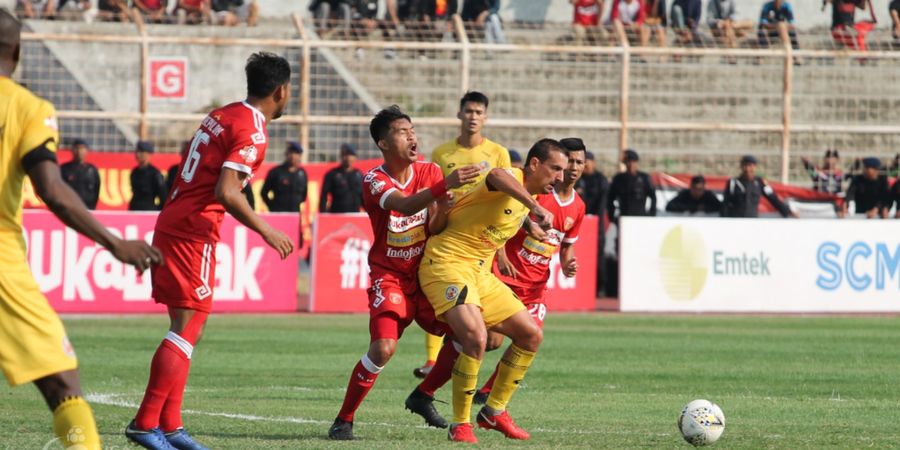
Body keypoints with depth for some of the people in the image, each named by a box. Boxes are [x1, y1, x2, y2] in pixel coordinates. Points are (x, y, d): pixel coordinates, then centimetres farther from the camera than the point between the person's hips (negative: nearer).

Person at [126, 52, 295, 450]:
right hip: (193, 233, -9)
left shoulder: (220, 116, 15)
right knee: (188, 327, -8)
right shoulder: (252, 132, -12)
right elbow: (225, 192, -21)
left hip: (171, 223, 9)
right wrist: (265, 231, -13)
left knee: (187, 329, 13)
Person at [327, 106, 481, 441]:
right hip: (389, 277, -5)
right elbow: (404, 205, -34)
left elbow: (434, 229, -5)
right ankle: (344, 420, -8)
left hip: (426, 275, 5)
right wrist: (445, 185, -46)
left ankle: (424, 397, 19)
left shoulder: (429, 173, 1)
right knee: (383, 348, -24)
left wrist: (443, 209, -28)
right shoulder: (375, 181, -14)